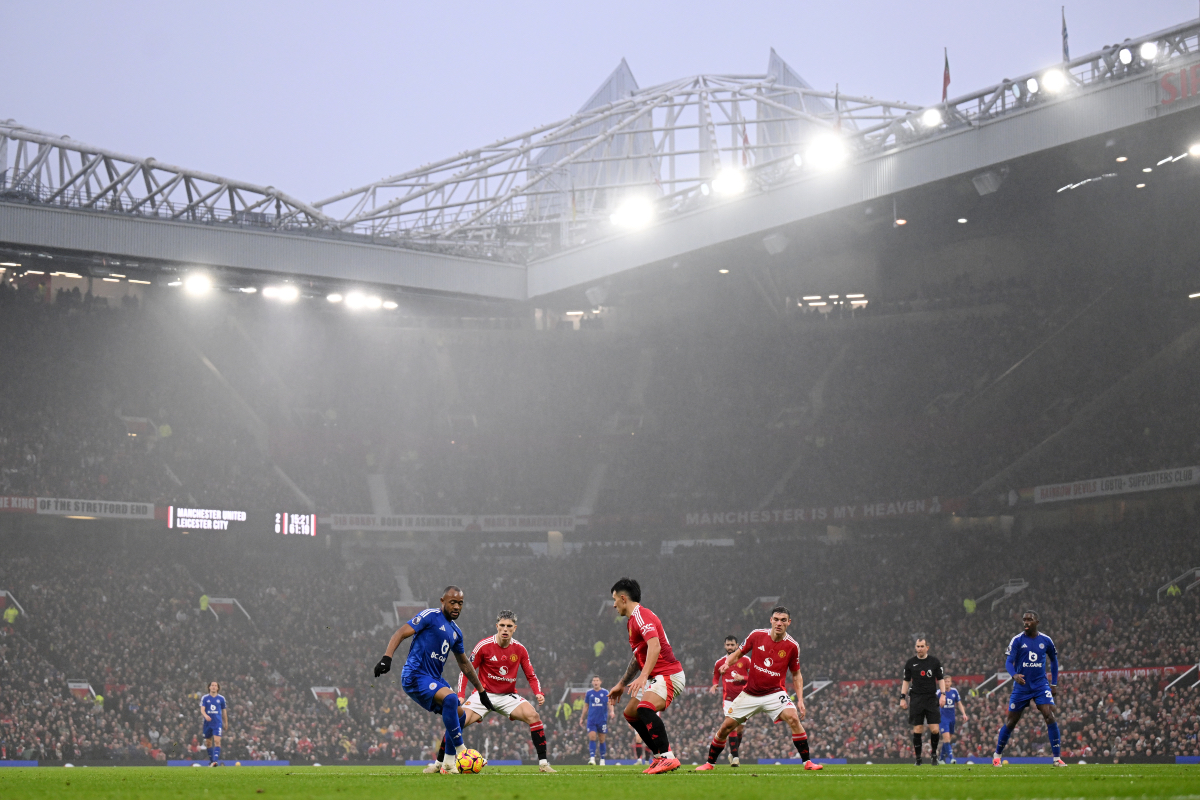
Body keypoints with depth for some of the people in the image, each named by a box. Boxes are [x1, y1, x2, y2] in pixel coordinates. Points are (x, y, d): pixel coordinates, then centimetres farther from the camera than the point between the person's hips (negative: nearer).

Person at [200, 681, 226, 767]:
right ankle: (211, 760, 25)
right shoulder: (205, 698, 3)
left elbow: (223, 711, 15)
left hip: (218, 723, -1)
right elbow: (202, 710, -7)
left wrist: (225, 723, 19)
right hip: (208, 723, 1)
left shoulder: (221, 698, 6)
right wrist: (205, 715, -28)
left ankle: (216, 760, -24)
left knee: (217, 741, -17)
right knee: (208, 742, 8)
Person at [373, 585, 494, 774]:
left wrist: (482, 692, 31)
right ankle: (461, 750, -22)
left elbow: (464, 664, 28)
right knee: (451, 698, -29)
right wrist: (386, 658, -29)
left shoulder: (456, 632, 17)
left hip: (434, 679, 9)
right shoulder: (431, 616, -7)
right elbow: (399, 634, -13)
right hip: (415, 676, -9)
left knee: (459, 715, 8)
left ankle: (447, 763, 16)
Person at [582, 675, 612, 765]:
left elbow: (609, 704, 1)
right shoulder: (589, 693, 8)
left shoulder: (605, 692, 4)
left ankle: (602, 759, 16)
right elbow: (586, 706, 16)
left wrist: (611, 711, -19)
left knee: (602, 740, 5)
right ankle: (592, 758, -19)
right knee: (592, 738, -14)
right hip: (591, 720, 0)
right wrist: (582, 718, 15)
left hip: (602, 720, 0)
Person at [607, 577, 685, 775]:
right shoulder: (633, 619, 19)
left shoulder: (641, 615, -14)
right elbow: (639, 657, 29)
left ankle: (668, 757, -32)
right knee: (630, 713, 16)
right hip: (656, 677, 11)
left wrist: (643, 677, -38)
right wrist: (622, 684, 33)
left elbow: (655, 647, -29)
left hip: (668, 674, -11)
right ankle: (660, 756, 17)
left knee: (645, 708, -31)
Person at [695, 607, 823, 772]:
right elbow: (738, 653, 8)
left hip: (774, 693, -2)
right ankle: (710, 763, 23)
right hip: (750, 694, 2)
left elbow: (796, 674, 6)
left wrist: (800, 699, -4)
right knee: (726, 727, 1)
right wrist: (727, 663, -13)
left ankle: (807, 762, -17)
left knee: (793, 717, -28)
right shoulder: (757, 635, -6)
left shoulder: (792, 646, -6)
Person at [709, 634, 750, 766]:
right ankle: (734, 756, -11)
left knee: (740, 728, 4)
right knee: (732, 726, -14)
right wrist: (715, 685, 0)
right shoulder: (719, 663, 8)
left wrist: (742, 678, -13)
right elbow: (716, 677, 21)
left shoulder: (745, 660, 3)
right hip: (728, 698, 0)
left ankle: (732, 752, 27)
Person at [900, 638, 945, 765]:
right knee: (917, 730, -4)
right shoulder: (910, 663, 6)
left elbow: (940, 679, 8)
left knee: (934, 729, -8)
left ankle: (933, 753, 15)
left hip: (932, 699, 0)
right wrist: (902, 698, 4)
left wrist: (943, 695, -4)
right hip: (916, 700, 0)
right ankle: (918, 758, 6)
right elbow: (906, 681, 11)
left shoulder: (935, 661, 4)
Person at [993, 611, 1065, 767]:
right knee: (1011, 721, 5)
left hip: (1041, 685, 1)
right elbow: (1008, 661, -11)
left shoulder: (1046, 641, 2)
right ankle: (997, 755, 22)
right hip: (1021, 686, -1)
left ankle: (1057, 758, -11)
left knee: (1050, 716, -16)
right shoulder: (1017, 640, -5)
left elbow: (1054, 660, 17)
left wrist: (1054, 683, 12)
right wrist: (1014, 675, -32)